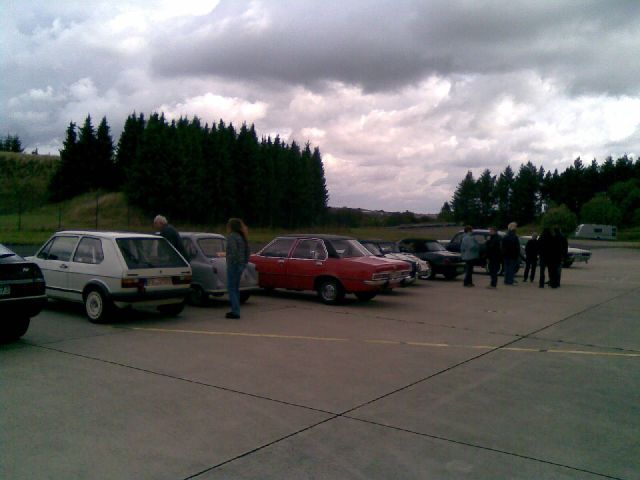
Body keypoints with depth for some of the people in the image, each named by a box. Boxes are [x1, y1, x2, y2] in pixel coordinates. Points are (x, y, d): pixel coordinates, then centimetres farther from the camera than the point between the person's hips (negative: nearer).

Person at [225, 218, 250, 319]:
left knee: (231, 288, -4)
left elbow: (233, 251, -25)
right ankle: (236, 310, 21)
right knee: (236, 288, 16)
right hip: (241, 265, 9)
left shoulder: (231, 236, -14)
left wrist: (231, 263, -17)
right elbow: (247, 251, 16)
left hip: (233, 265, -9)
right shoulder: (242, 237, 13)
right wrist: (245, 262, 18)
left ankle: (235, 312, -6)